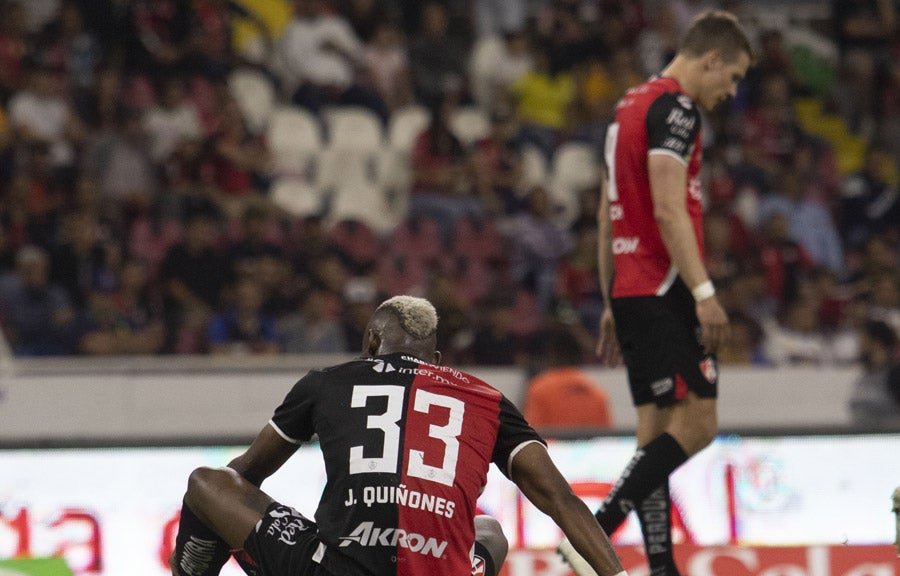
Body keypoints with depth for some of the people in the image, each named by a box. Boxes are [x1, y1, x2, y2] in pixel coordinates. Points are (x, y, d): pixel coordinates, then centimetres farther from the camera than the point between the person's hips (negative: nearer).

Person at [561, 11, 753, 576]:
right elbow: (668, 210, -20)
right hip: (665, 290, -10)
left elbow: (608, 216, 23)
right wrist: (703, 291, -22)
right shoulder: (675, 107, -10)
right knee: (697, 422, -10)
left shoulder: (632, 105, 21)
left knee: (658, 432, 7)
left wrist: (611, 304, 25)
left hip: (630, 291, 10)